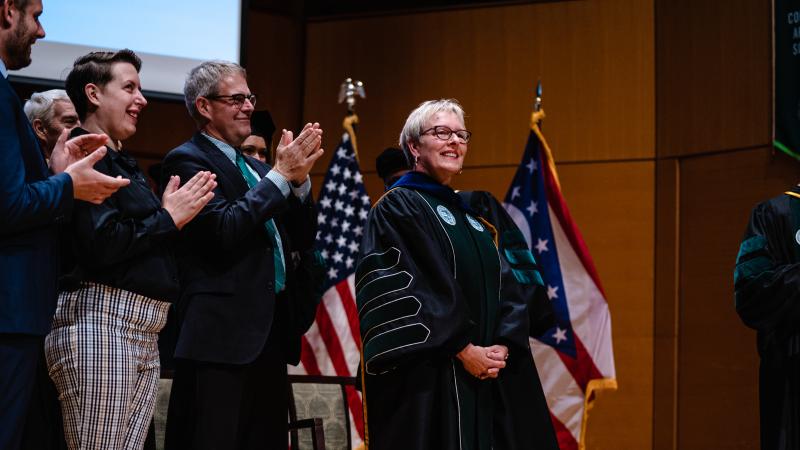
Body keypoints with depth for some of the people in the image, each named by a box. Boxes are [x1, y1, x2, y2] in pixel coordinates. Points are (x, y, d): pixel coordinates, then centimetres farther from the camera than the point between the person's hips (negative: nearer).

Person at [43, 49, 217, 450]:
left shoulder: (123, 162, 21)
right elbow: (100, 244, -19)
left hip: (144, 334, 9)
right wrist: (168, 218, -8)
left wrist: (179, 211, 7)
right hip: (101, 323, -9)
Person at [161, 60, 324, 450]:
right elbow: (223, 230, -19)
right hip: (221, 333, -8)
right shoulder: (187, 160, -4)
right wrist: (280, 176, -13)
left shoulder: (255, 168, 19)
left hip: (271, 332, 8)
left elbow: (301, 239, 16)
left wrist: (299, 178, 1)